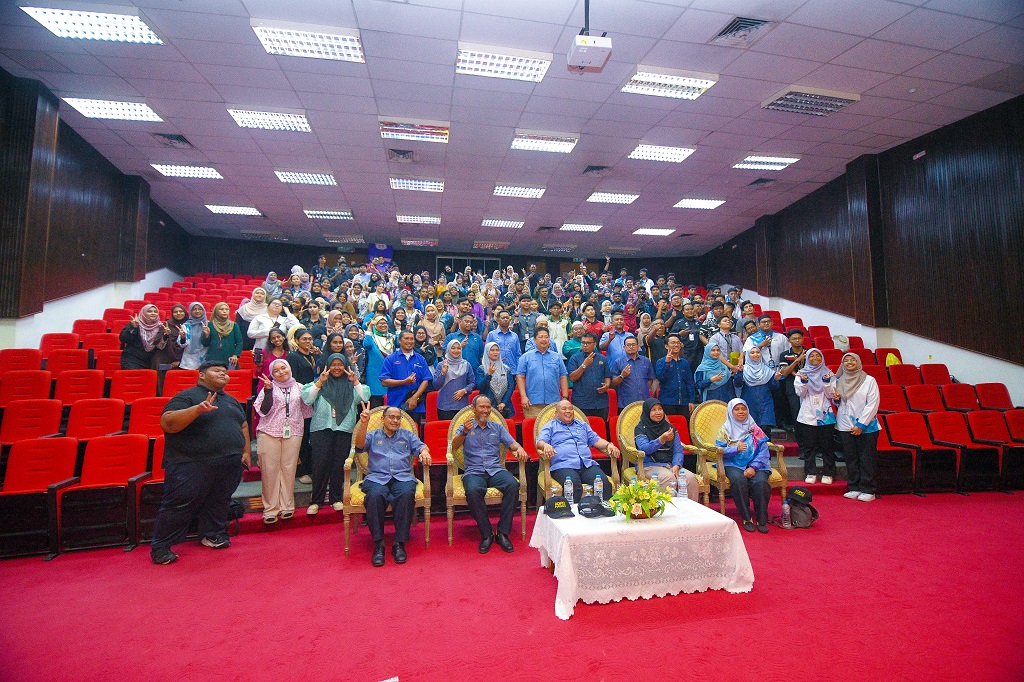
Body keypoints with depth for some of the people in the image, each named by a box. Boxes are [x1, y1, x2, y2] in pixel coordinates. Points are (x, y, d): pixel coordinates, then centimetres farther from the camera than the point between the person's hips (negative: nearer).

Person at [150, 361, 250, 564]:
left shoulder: (231, 401, 18)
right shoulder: (187, 397, -4)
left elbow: (243, 426, 25)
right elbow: (167, 423, -16)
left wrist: (246, 452, 16)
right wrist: (197, 409, -28)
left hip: (230, 466, 6)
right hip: (192, 465, -6)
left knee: (219, 502, 14)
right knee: (179, 505, 0)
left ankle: (212, 534, 31)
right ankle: (160, 547, 14)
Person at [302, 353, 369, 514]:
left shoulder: (351, 384, 13)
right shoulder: (320, 382, 11)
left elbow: (365, 398, -2)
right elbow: (306, 399, -3)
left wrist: (355, 382, -11)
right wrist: (320, 383, -10)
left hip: (344, 428, 1)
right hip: (322, 427, -1)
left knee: (339, 464, 3)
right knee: (320, 463, -5)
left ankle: (336, 498, 16)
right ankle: (316, 500, 6)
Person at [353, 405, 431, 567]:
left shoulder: (407, 435, 27)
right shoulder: (372, 436, 22)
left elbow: (421, 446, 12)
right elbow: (359, 444, 1)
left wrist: (424, 452, -13)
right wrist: (363, 423, -16)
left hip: (402, 477, 1)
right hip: (377, 477, -1)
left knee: (407, 494, -35)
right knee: (375, 495, -36)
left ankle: (399, 543, -25)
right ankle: (378, 544, -23)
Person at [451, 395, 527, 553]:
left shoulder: (497, 427, 22)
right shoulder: (464, 427, 14)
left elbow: (512, 443, 12)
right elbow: (454, 447, -3)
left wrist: (520, 449, -12)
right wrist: (464, 433, -23)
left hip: (496, 469, 2)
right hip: (473, 471, -2)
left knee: (513, 485, -29)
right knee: (473, 491, -35)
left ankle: (503, 533, -18)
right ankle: (486, 535, -18)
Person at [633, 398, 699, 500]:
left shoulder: (670, 428, 16)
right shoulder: (640, 429, 1)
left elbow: (678, 451, 10)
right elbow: (644, 449, -15)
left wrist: (676, 465, -10)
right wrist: (662, 439, -29)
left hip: (670, 464, 5)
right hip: (649, 465, -5)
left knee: (691, 478, -22)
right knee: (669, 477, -34)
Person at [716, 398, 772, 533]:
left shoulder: (755, 429, 12)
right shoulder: (726, 429, 9)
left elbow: (764, 451, 3)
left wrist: (753, 467, -13)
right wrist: (736, 449, -19)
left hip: (755, 465, 1)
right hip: (733, 465, -1)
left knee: (760, 481, -30)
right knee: (738, 480, -33)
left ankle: (762, 519, -14)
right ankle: (746, 518, -20)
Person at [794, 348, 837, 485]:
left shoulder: (828, 373, 8)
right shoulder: (801, 374, 7)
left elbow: (830, 395, 1)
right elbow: (800, 393, 0)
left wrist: (827, 382, -14)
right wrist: (804, 382, -16)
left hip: (825, 415, 0)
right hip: (807, 415, 0)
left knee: (827, 446, 2)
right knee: (809, 446, 3)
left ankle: (827, 473, 12)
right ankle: (810, 473, 10)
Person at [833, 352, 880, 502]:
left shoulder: (869, 380, -3)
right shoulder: (839, 381, 10)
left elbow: (872, 404, -8)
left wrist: (861, 424, -12)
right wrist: (836, 398, -3)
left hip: (866, 426, -4)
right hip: (845, 426, 4)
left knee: (866, 460, 1)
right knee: (850, 459, 8)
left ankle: (868, 490, 9)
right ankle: (854, 488, 16)